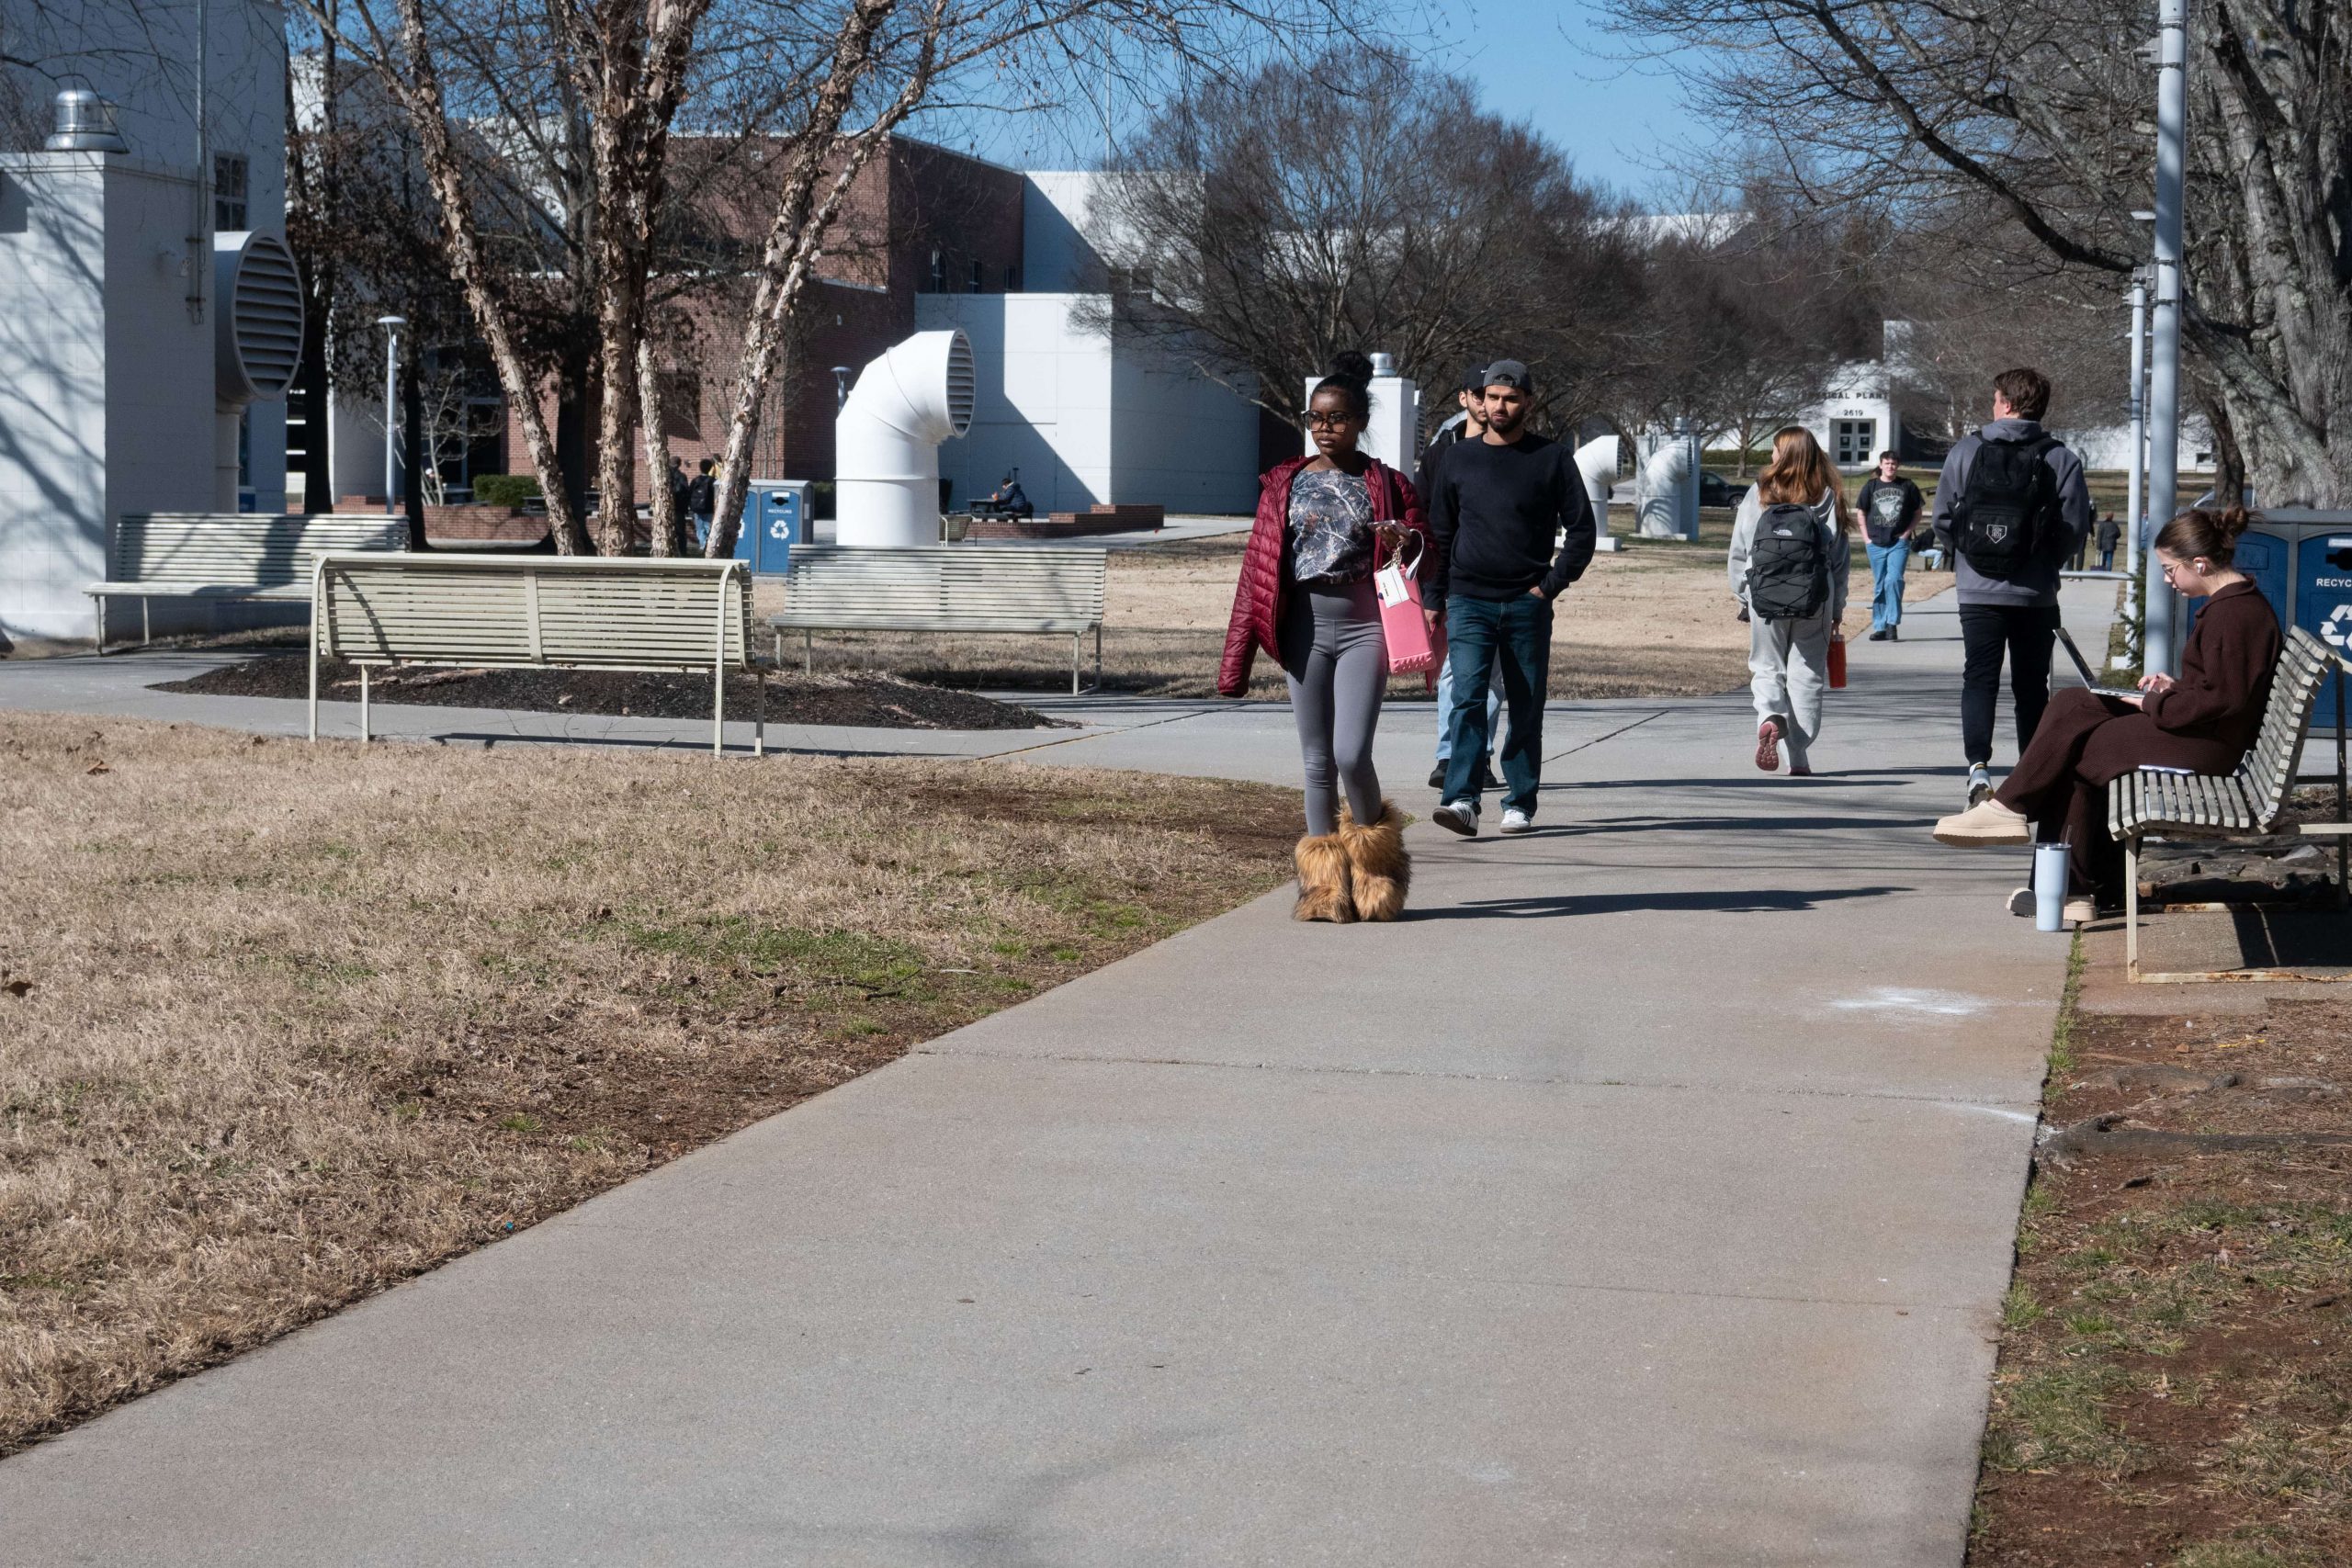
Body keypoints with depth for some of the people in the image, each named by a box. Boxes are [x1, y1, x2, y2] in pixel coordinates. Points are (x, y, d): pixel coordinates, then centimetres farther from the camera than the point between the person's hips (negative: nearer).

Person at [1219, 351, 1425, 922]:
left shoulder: (1386, 484, 4)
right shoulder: (1285, 483, 7)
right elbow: (1258, 567, 7)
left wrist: (1406, 542, -19)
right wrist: (1238, 659, 4)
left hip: (1364, 625, -2)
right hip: (1305, 626, 2)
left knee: (1352, 755, -12)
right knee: (1316, 761, 4)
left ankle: (1374, 865, 11)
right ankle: (1323, 880, 11)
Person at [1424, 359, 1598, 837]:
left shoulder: (1553, 459, 4)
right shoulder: (1459, 460, 9)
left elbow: (1582, 529, 6)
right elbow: (1439, 535, 15)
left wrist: (1552, 584, -5)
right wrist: (1433, 600, 9)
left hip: (1528, 605, 0)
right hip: (1468, 602, 0)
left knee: (1526, 709, 5)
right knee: (1467, 698, -14)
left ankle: (1519, 805, 14)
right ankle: (1462, 801, -22)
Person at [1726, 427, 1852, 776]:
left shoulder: (1758, 495, -1)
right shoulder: (1827, 498, 0)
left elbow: (1739, 551, 2)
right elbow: (1840, 557, 2)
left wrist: (1743, 597, 13)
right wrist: (1837, 606, 10)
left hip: (1765, 599, 0)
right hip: (1814, 602, 0)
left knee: (1767, 668, 12)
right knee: (1807, 674, 8)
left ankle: (1769, 718, -17)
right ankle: (1799, 757, 6)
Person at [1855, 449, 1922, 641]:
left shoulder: (1907, 486, 2)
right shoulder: (1871, 487, 6)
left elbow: (1917, 513, 10)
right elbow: (1862, 514, 12)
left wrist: (1907, 532, -2)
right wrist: (1866, 538, 3)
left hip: (1899, 543, -2)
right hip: (1876, 544, 2)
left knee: (1893, 580, -18)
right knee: (1879, 586, 7)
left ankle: (1892, 623, -11)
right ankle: (1880, 627, 13)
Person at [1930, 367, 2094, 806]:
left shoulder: (1967, 449, -2)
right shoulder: (2061, 459, -4)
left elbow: (1943, 518, -1)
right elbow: (2075, 525, -6)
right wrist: (2045, 564, 12)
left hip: (1978, 590, -1)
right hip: (2036, 593, 1)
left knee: (1979, 679, 0)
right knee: (2031, 685, 12)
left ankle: (1978, 765, -20)